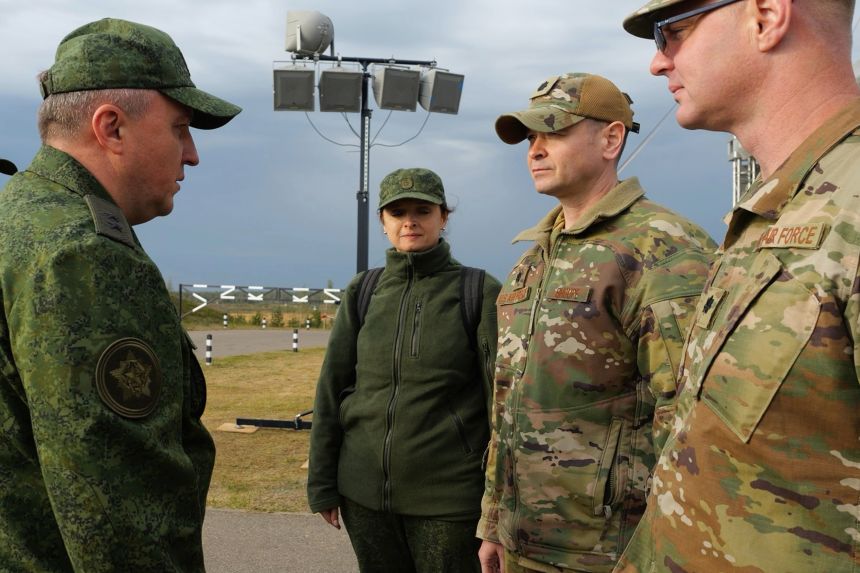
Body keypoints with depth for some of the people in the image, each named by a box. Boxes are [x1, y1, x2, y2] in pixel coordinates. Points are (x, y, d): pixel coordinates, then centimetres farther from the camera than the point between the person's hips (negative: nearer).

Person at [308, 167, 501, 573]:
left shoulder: (480, 293, -5)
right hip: (364, 491, 3)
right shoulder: (362, 293, 3)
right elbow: (332, 389, 5)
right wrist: (322, 483, 3)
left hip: (447, 495, -3)